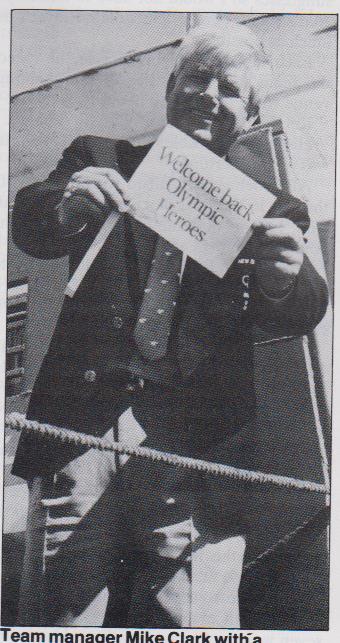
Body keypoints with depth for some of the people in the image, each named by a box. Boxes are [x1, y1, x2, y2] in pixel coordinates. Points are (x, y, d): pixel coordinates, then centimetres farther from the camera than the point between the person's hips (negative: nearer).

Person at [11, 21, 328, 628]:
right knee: (60, 621, -4)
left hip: (198, 441, 0)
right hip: (81, 425, 1)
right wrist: (66, 209, -22)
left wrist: (284, 279, -21)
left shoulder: (264, 204, 16)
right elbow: (28, 225, 3)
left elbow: (300, 312, 4)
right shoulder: (100, 158, 18)